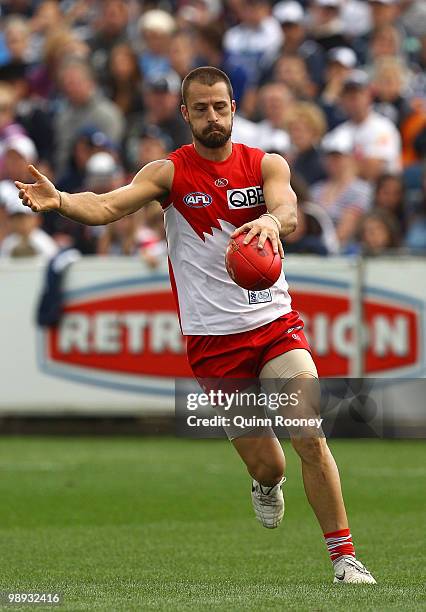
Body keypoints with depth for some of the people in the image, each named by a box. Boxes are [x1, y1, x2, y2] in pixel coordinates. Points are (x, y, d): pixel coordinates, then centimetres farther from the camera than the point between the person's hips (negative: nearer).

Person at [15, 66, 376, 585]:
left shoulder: (266, 165, 0)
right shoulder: (171, 172, -4)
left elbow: (288, 214, -21)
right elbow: (107, 206, -19)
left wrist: (270, 221, -45)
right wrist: (59, 201, -40)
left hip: (276, 324, 1)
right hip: (213, 341, -1)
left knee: (311, 439, -13)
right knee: (264, 463, 0)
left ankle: (344, 558, 0)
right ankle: (267, 485, 39)